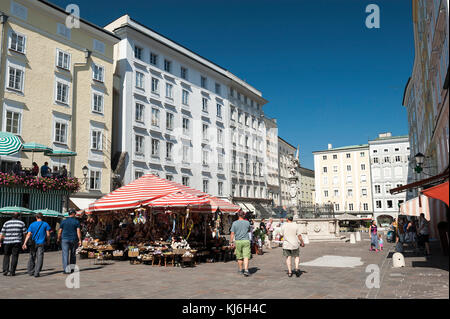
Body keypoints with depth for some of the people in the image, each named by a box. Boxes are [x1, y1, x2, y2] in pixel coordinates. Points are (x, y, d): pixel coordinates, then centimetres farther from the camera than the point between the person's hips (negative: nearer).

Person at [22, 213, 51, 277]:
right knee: (39, 258, -3)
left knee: (32, 257, 16)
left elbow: (28, 235, -5)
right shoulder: (45, 224, 1)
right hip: (41, 243, -2)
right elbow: (48, 235, -2)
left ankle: (30, 271, 23)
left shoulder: (32, 224, 5)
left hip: (33, 243, 2)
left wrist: (25, 243, -10)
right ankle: (36, 273, -9)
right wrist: (48, 242, 13)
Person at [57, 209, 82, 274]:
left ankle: (66, 269, -9)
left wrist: (58, 239, 18)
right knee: (73, 254, 14)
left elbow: (60, 231, 5)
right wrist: (80, 240, -4)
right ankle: (72, 268, 19)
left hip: (65, 239, 0)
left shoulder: (63, 221, 3)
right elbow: (78, 231, -7)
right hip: (74, 239, 0)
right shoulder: (76, 222, -1)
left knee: (65, 254, -2)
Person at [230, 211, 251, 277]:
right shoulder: (247, 222, 0)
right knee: (246, 257, -4)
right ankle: (246, 270, -17)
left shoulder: (234, 223, -3)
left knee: (239, 257, 12)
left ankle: (240, 270, 23)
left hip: (238, 241, 1)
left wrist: (231, 242, 2)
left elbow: (232, 233, -4)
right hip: (246, 241, -1)